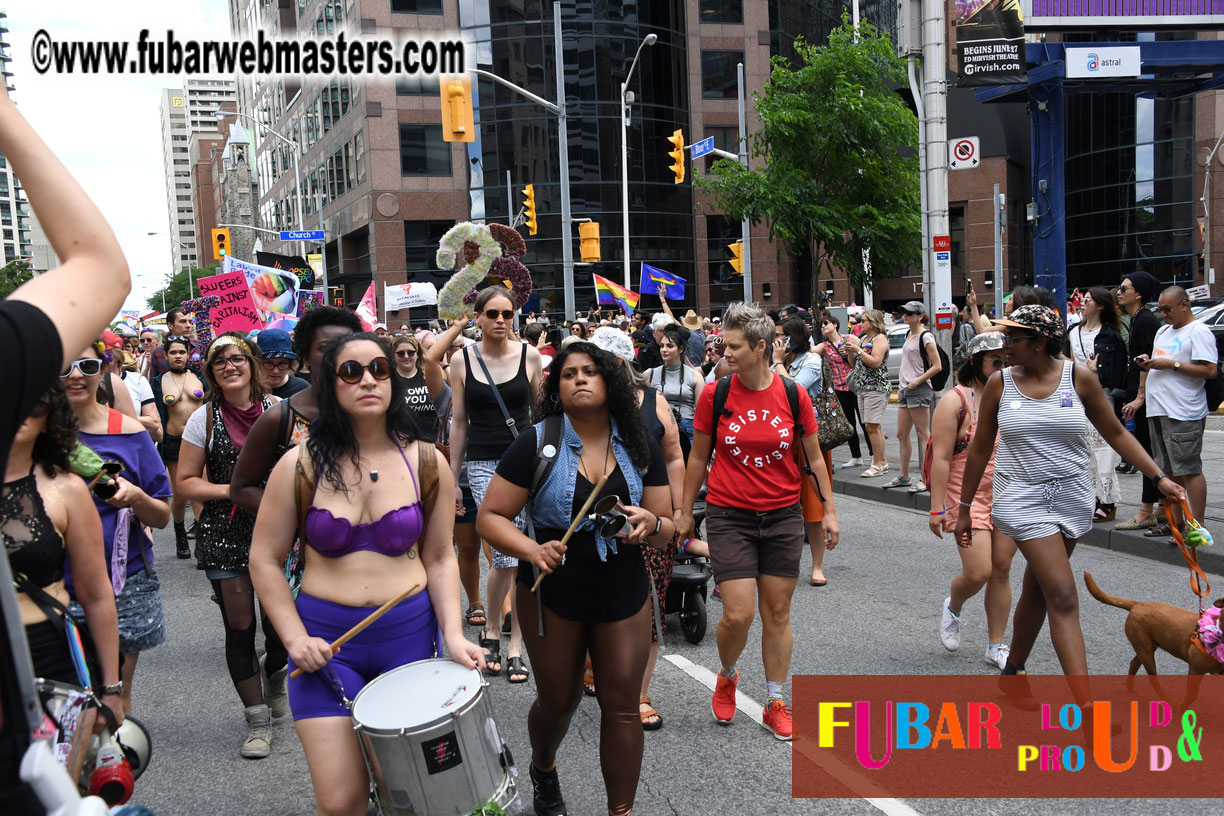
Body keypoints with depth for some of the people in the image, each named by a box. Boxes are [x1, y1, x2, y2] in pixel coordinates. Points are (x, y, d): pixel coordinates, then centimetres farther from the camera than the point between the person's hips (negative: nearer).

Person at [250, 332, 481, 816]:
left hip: (409, 632, 2)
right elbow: (265, 561, 1)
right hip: (326, 635, -1)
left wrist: (453, 634, -7)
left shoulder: (427, 464, 0)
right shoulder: (300, 465, -4)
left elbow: (440, 560, 5)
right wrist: (295, 638, -9)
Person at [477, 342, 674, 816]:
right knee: (558, 701, 15)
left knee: (622, 706, 2)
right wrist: (532, 550, -26)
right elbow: (490, 518, -9)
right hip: (553, 594, -1)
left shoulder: (640, 447, -1)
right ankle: (543, 770, 48)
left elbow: (667, 530, 2)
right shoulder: (536, 443, -9)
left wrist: (650, 524, -22)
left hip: (624, 595, 2)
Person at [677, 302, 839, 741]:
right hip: (729, 517, -1)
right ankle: (727, 676, 24)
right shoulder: (714, 395, -5)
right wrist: (685, 511, 9)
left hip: (783, 516, 1)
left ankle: (775, 703, 23)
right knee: (738, 614, -8)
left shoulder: (793, 395, -3)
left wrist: (828, 510, 6)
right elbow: (698, 458, 5)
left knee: (777, 613, 8)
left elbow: (815, 458, 7)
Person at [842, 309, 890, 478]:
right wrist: (849, 350, 5)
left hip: (876, 387, -9)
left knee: (872, 426, -12)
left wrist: (858, 350, -16)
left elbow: (875, 362, -18)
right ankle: (883, 462, 15)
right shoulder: (862, 338, 18)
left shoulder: (880, 338, -7)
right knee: (874, 427, 10)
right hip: (861, 388, 9)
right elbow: (854, 363, 21)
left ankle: (877, 464, -8)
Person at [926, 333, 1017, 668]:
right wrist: (937, 508, -14)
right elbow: (941, 457, -11)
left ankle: (996, 646, 19)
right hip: (969, 499, -5)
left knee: (1002, 570, 7)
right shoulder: (955, 401, -9)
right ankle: (953, 607, 22)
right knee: (977, 572, -13)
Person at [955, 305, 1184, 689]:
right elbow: (979, 449, 5)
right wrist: (965, 509, 8)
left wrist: (1158, 478, 1)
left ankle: (1013, 669, 36)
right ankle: (1085, 705, -13)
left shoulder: (1078, 377, -2)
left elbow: (1116, 434, 7)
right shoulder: (1000, 383, -2)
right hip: (1023, 500, -2)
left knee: (1038, 591, 14)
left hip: (1072, 499, 2)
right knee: (1063, 597, -12)